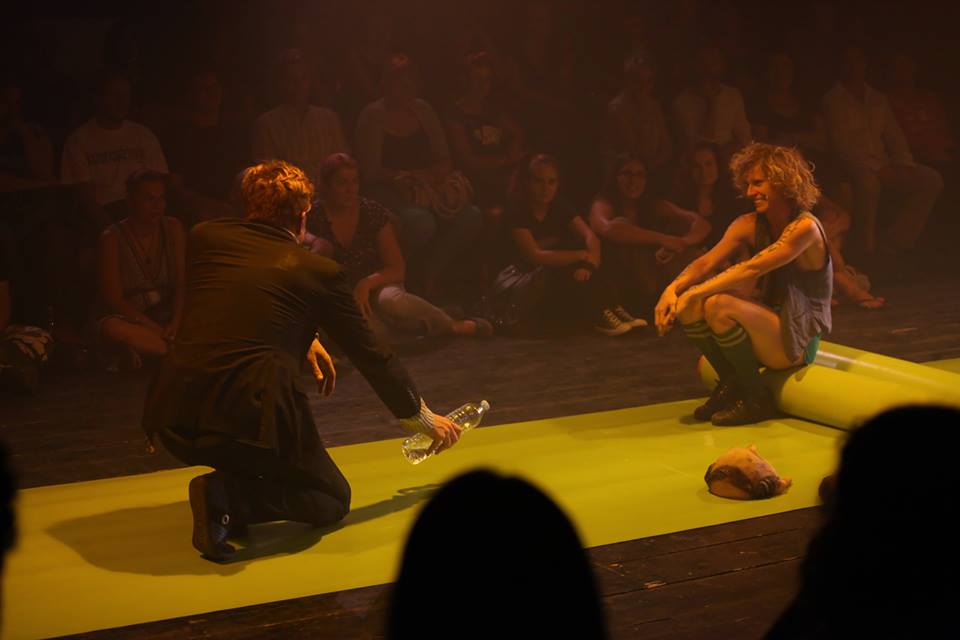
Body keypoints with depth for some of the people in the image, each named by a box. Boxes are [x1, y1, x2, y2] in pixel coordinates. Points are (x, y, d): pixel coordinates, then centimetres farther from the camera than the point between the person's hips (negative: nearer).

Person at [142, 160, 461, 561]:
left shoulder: (204, 237, 13)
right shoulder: (319, 272, 6)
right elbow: (371, 355, 16)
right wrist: (421, 416, 31)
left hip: (172, 421, 5)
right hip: (255, 417, -5)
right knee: (333, 500, 15)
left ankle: (231, 487, 22)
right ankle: (231, 497, -9)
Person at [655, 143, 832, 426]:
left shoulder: (805, 227, -17)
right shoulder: (750, 225, 4)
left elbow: (752, 269, -27)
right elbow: (706, 263, -6)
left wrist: (696, 293, -31)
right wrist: (673, 289, -25)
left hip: (797, 339, -7)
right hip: (765, 324, 7)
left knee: (719, 305, -30)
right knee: (687, 304, -14)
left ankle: (757, 399, -13)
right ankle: (731, 384, 3)